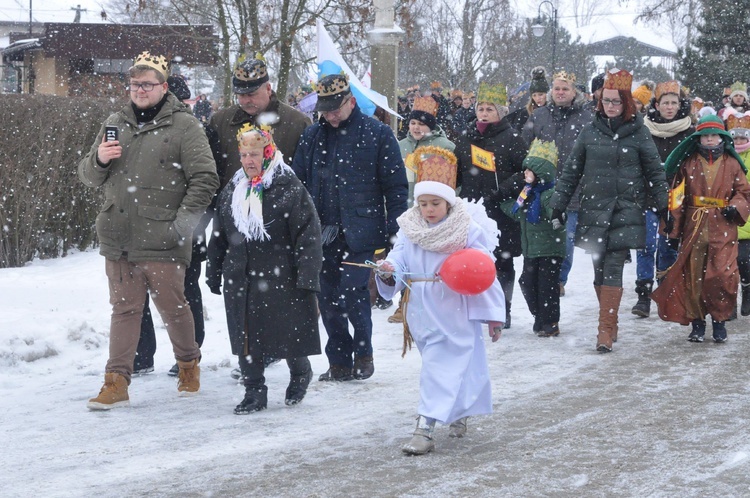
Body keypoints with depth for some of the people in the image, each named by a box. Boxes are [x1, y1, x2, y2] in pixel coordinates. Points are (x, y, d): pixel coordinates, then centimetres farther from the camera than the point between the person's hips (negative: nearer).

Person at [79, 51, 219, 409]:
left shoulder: (183, 125, -1)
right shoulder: (115, 125, 14)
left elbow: (205, 179, -6)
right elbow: (88, 176, 18)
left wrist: (182, 222, -14)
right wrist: (99, 159, -5)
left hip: (161, 242, -4)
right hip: (117, 240, 4)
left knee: (173, 308, 6)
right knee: (124, 310, 6)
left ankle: (188, 365, 28)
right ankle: (116, 382, 7)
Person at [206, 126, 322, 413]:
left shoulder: (290, 189, -8)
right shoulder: (231, 192, 10)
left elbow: (308, 235, -10)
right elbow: (219, 238, 17)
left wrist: (306, 277, -15)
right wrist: (214, 275, 15)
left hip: (280, 280, -5)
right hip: (240, 281, 5)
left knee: (289, 334, 3)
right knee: (246, 338, 6)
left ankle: (300, 374, 32)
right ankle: (254, 393, 16)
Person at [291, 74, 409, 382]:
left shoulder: (377, 134, -2)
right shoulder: (312, 137, 11)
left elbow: (396, 186, -1)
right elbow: (297, 181, 15)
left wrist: (395, 230, -7)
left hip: (360, 232, -5)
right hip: (322, 233, 5)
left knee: (353, 293, -12)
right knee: (328, 298, 7)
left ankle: (363, 352, 9)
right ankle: (339, 362, 17)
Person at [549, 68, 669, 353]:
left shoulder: (638, 132, 1)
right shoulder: (590, 131, 7)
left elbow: (655, 171, 7)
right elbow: (571, 171, 11)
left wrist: (663, 206, 6)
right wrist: (558, 205, 8)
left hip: (626, 211, -3)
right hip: (594, 209, 3)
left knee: (613, 270, -10)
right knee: (599, 270, 5)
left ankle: (606, 329, -9)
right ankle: (610, 323, 19)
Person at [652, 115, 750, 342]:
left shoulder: (732, 164, 5)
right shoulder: (688, 163, 7)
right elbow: (678, 195, 7)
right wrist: (674, 223, 1)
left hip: (723, 229, -1)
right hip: (693, 227, 1)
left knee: (723, 274, -10)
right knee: (693, 275, 2)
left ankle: (719, 320, 7)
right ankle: (697, 322, 14)